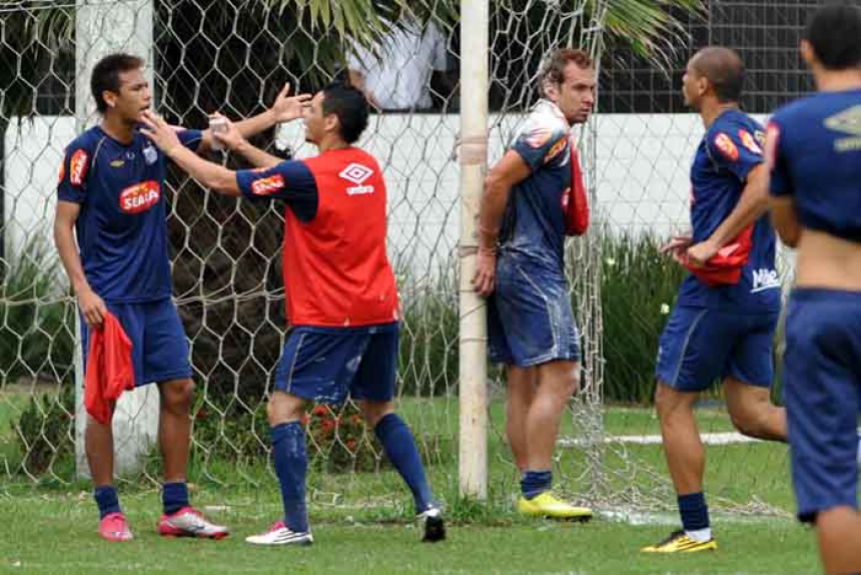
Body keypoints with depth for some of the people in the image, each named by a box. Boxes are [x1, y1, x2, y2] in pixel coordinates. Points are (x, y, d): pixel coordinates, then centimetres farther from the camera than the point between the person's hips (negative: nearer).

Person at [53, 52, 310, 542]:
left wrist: (273, 116, 12)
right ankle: (109, 512, 4)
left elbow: (215, 139, 18)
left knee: (180, 390, 3)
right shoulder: (85, 152, -11)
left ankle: (177, 509, 9)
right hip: (109, 298, -7)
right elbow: (64, 226, -10)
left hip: (156, 295, 7)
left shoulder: (155, 139, 6)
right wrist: (83, 290, -17)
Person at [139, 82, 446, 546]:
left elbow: (221, 182, -6)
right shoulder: (367, 167, 8)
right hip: (380, 312, 7)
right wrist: (243, 147, 25)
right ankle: (427, 504, 7)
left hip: (328, 317, -7)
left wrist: (173, 147, 7)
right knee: (380, 411, 19)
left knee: (284, 408, -2)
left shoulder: (307, 176, -15)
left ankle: (295, 525, -9)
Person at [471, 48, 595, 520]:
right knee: (559, 376, -12)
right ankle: (537, 492, -15)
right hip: (533, 266, -11)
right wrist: (488, 251, -15)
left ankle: (530, 491, 14)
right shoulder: (551, 130, -12)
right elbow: (497, 181, -21)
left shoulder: (548, 130, 20)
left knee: (523, 381, 11)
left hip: (515, 267, 11)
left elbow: (501, 185, 26)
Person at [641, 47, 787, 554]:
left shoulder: (724, 133, -13)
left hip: (718, 289, -9)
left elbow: (766, 185, -30)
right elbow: (768, 197, 24)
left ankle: (696, 530, 4)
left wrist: (713, 244, -29)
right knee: (751, 413, 7)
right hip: (762, 288, 9)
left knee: (673, 405, 3)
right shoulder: (752, 129, 16)